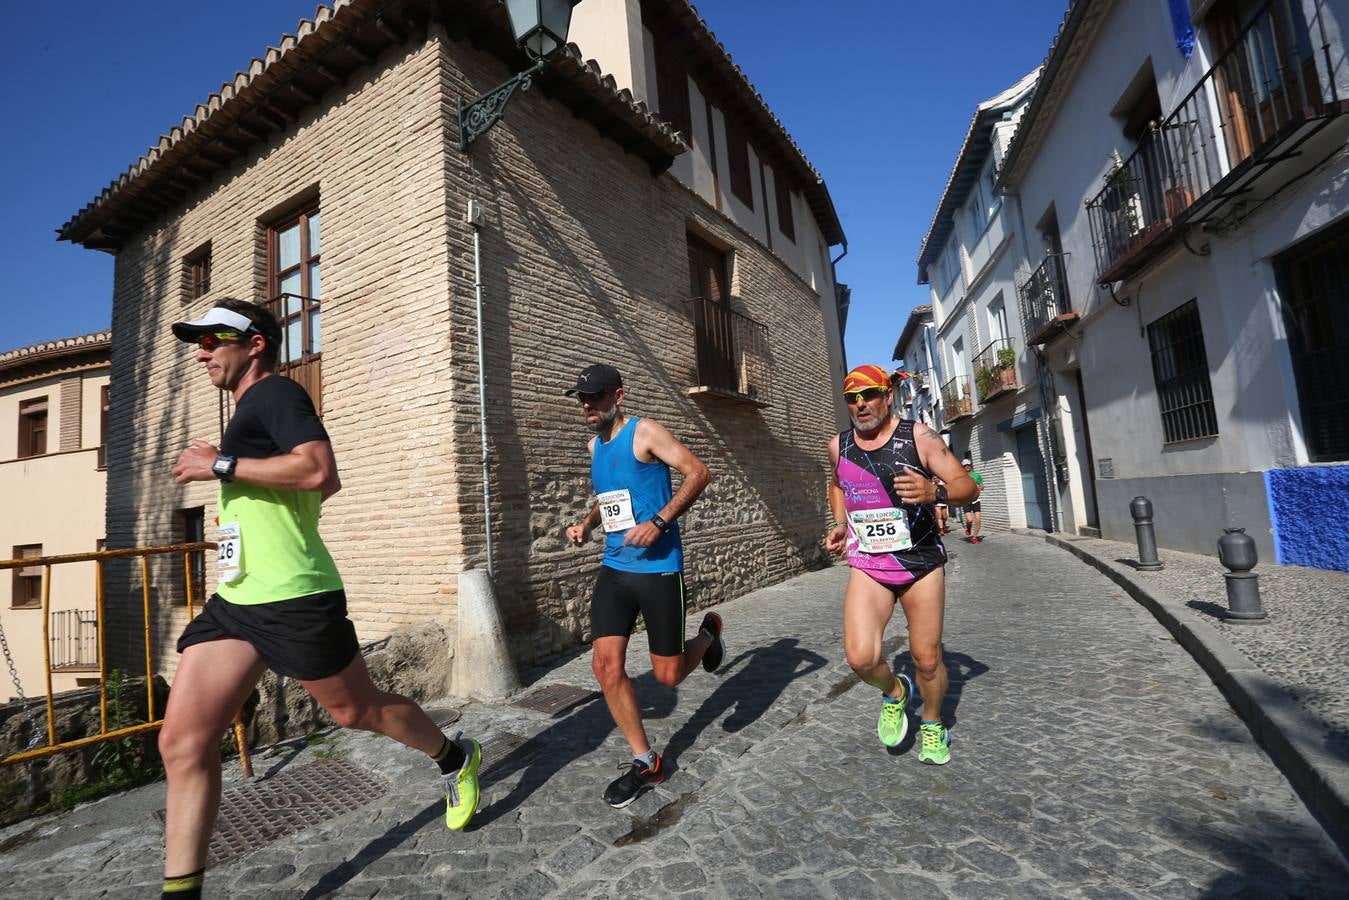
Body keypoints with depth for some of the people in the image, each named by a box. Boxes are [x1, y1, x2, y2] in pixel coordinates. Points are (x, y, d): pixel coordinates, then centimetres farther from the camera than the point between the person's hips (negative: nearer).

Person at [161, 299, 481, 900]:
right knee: (182, 742, 3)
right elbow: (328, 486, 29)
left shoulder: (275, 392, -8)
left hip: (294, 599, -9)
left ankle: (455, 760, 31)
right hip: (235, 601, 9)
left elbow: (319, 471, -27)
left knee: (356, 711, 8)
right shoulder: (255, 411, 20)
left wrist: (219, 464, -19)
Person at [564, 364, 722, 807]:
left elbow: (699, 472, -15)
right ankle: (645, 761, 17)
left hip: (657, 568, -6)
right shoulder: (595, 444, 12)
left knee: (668, 674, 3)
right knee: (607, 667, -2)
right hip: (614, 567, 7)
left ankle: (708, 632, 35)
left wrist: (658, 522, -23)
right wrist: (587, 522, 9)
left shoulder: (645, 432, -10)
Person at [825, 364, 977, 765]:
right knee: (860, 658, -14)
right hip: (868, 566, 2)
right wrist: (839, 524, 7)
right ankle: (894, 691, 21)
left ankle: (933, 725, 40)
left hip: (921, 563, -1)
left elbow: (967, 486, -10)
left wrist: (934, 492, -32)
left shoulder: (918, 436, -9)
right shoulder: (838, 446, 1)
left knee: (927, 658, 9)